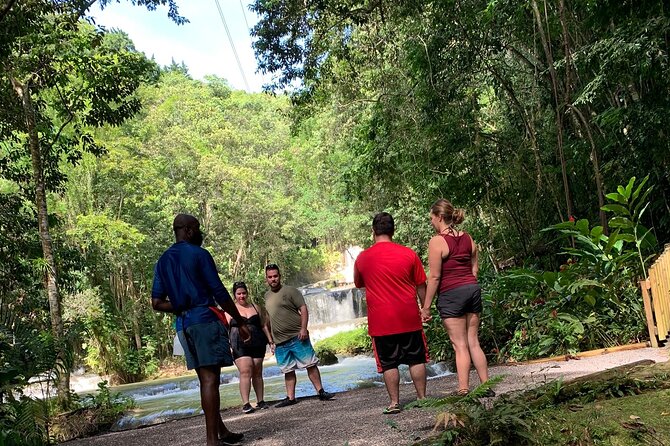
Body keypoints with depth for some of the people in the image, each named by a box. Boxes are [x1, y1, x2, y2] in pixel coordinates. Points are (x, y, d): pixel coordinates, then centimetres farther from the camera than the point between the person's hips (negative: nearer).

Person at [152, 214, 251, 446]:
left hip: (183, 325, 7)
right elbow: (219, 293, -8)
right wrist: (240, 320, 0)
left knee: (206, 379, 13)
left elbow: (157, 302, 10)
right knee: (210, 379, -9)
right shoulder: (199, 254, -5)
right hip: (205, 320, -7)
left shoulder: (163, 261, 15)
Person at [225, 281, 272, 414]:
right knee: (245, 372, -15)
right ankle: (246, 404, -15)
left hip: (257, 344, 3)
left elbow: (264, 326, 21)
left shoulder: (255, 308, 17)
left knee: (257, 373, 5)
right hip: (240, 346, -3)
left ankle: (260, 401, 13)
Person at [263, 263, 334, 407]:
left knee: (310, 364, -5)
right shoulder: (267, 296, 15)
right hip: (280, 341, 5)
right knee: (288, 371, 9)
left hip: (297, 337, -5)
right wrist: (271, 341, 20)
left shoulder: (290, 291, -3)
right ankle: (290, 398, 14)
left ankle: (321, 392, 1)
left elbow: (303, 309, -9)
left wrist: (303, 328, -20)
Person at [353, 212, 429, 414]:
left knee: (389, 363, 7)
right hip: (409, 318, 1)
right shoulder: (409, 254, -5)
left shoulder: (362, 258, -4)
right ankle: (422, 398, 16)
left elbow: (358, 283, 14)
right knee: (416, 359, 12)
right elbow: (421, 286, 2)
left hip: (381, 321, 0)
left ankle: (394, 403, 9)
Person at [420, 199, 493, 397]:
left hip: (451, 294, -6)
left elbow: (434, 276, -13)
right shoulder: (467, 238, 8)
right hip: (473, 288, 6)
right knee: (473, 342, 13)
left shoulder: (437, 241, -12)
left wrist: (426, 306, -8)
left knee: (460, 345, -2)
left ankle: (463, 391, 1)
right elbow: (475, 268, 13)